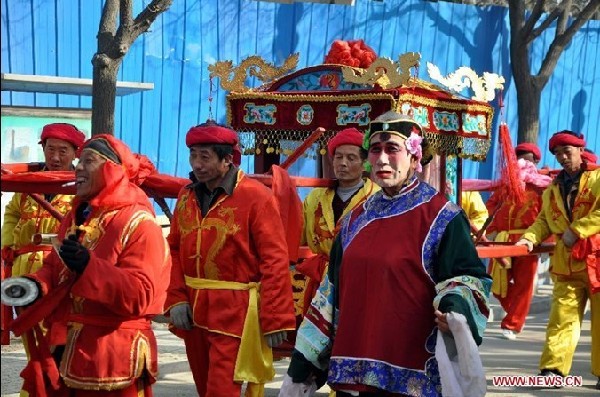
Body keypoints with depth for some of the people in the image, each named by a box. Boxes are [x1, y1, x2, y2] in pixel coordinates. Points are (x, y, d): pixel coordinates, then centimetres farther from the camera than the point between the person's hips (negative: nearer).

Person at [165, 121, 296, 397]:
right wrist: (177, 298, -2)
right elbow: (175, 250, 11)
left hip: (235, 311, -6)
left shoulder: (255, 196, -12)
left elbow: (274, 261, -14)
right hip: (193, 310, 6)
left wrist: (275, 319, -15)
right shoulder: (187, 195, 7)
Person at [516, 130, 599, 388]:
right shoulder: (553, 189, 18)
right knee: (562, 316, -4)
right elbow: (544, 220, 13)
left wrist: (577, 230, -18)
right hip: (566, 263, 4)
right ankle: (552, 369, -6)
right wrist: (530, 238, -6)